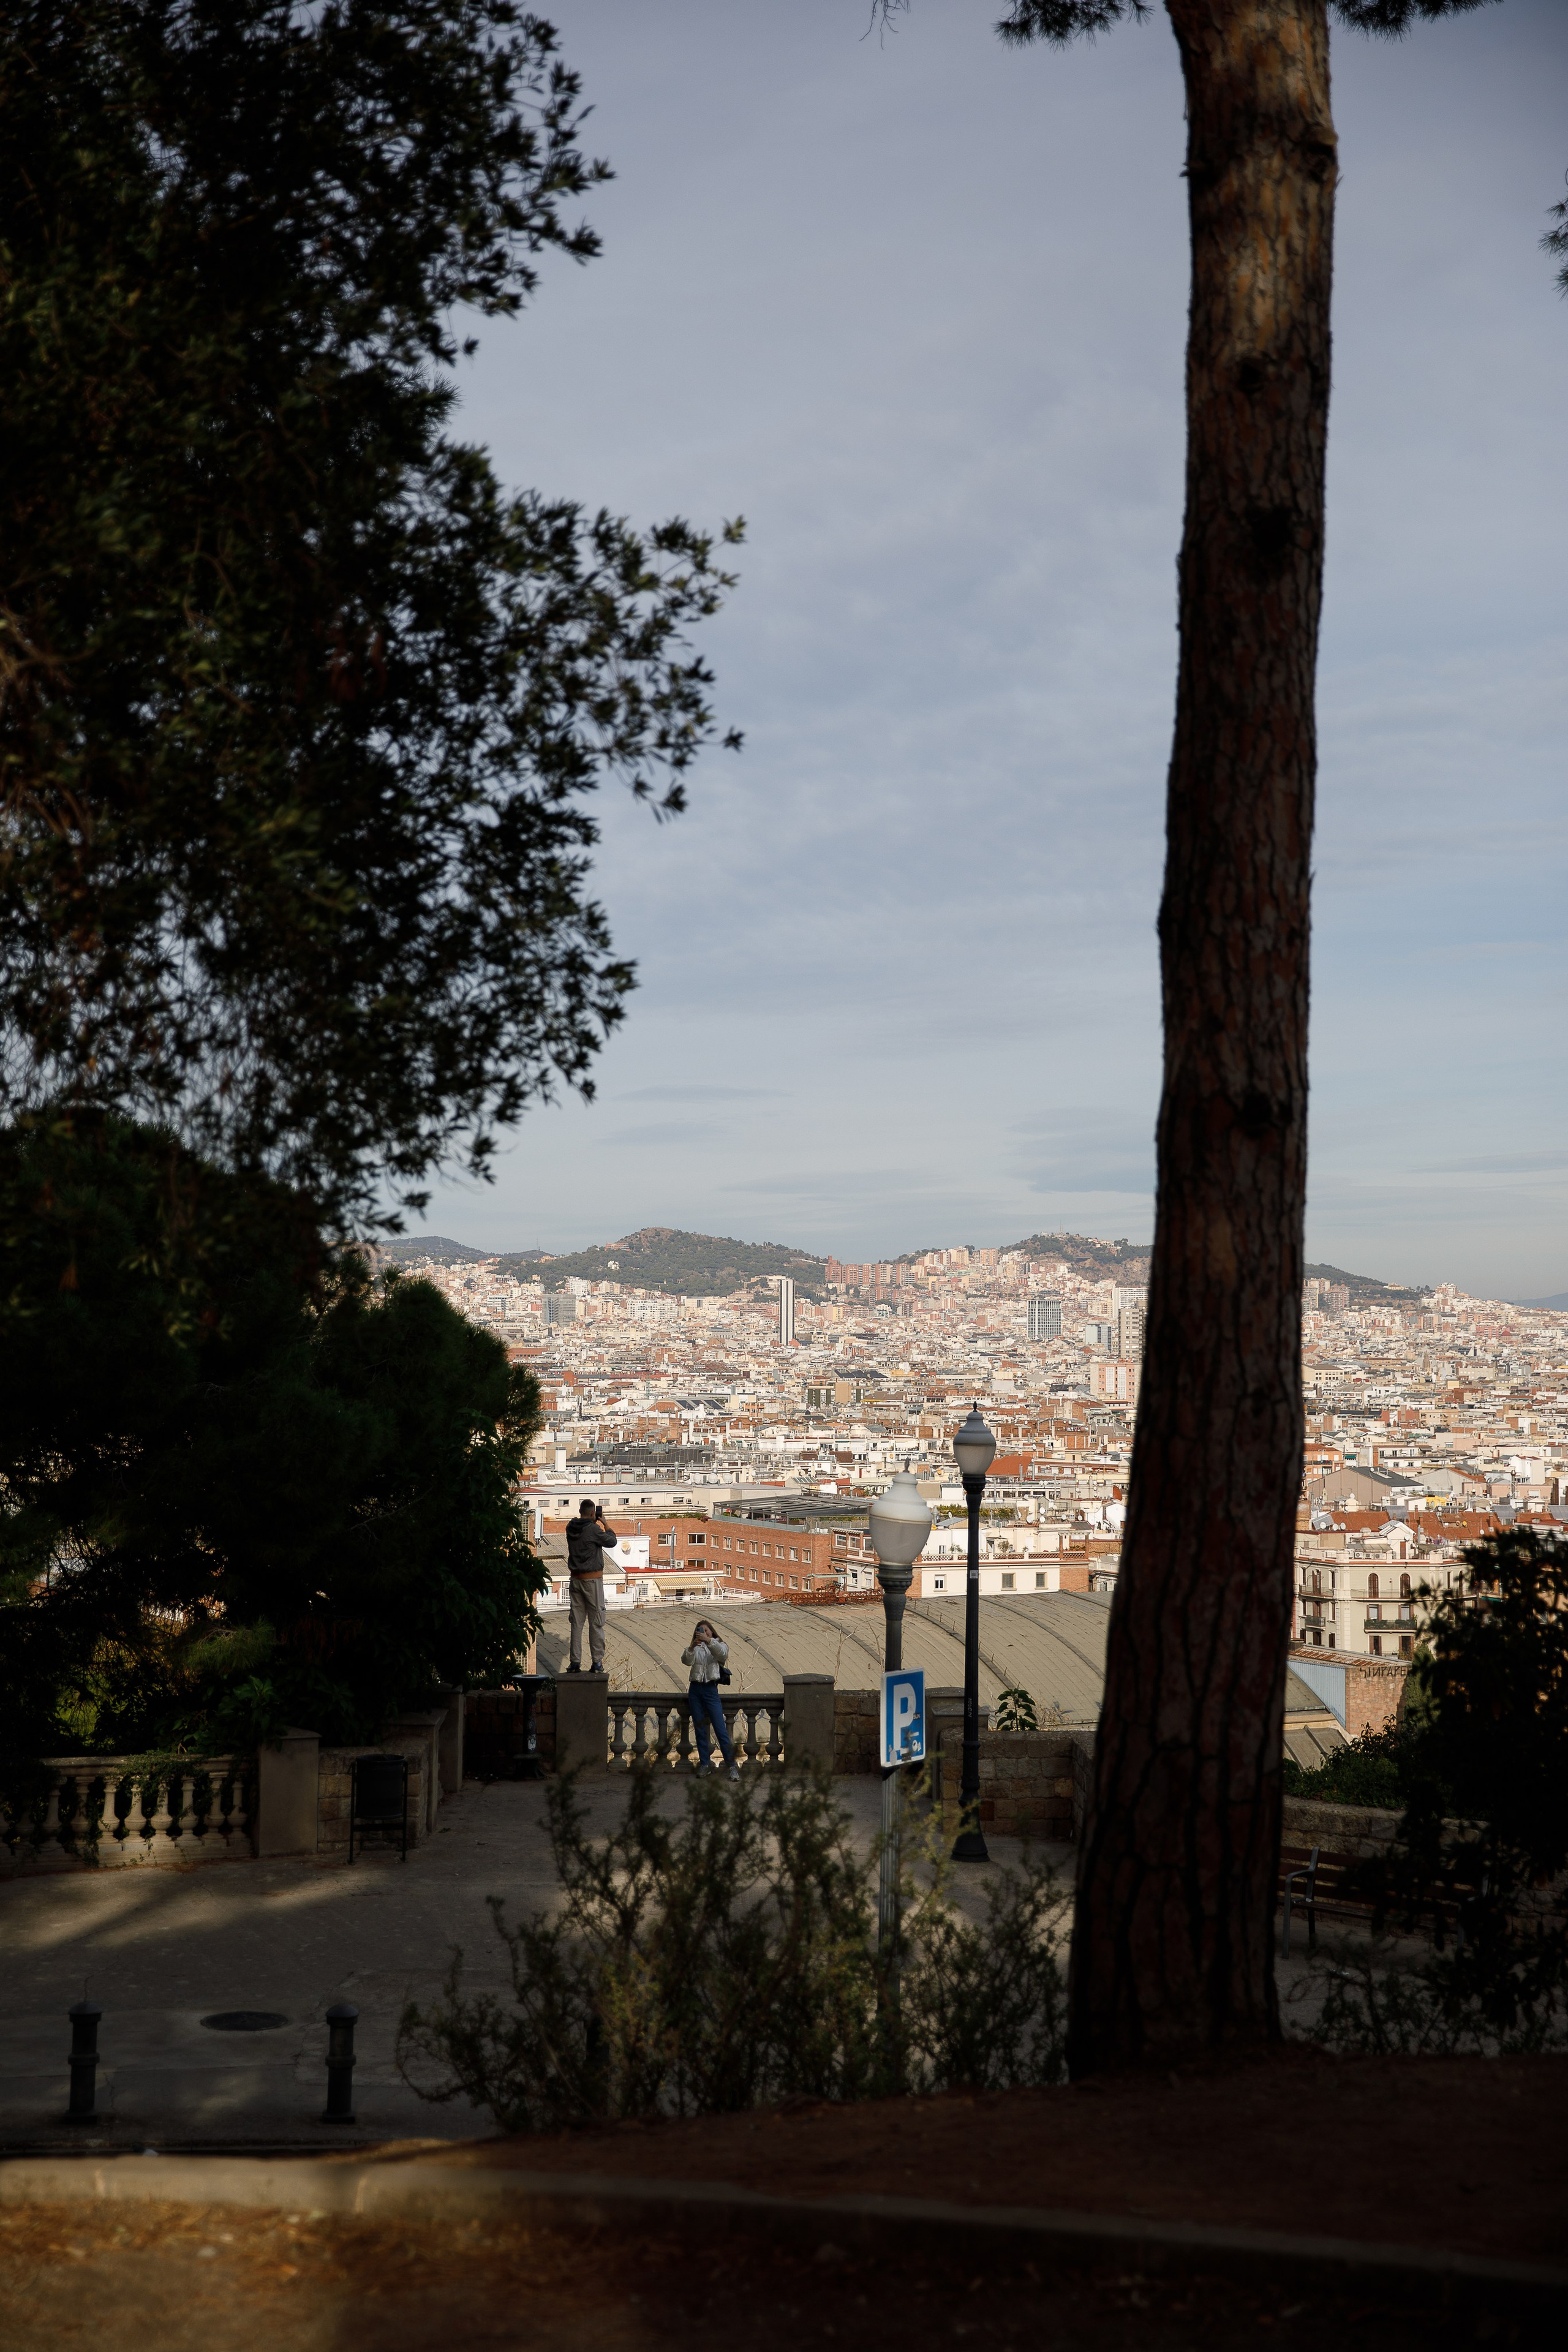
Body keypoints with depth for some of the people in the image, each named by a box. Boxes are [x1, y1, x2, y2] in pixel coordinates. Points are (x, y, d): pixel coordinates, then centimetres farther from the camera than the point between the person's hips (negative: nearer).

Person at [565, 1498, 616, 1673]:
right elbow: (612, 1542, -4)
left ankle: (575, 1662, 6)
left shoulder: (571, 1529, 2)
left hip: (576, 1579, 5)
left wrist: (594, 1522, 18)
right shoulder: (593, 1529, -15)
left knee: (576, 1622, 8)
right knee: (596, 1622, 2)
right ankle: (597, 1662, 2)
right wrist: (604, 1523, 6)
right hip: (593, 1580, -5)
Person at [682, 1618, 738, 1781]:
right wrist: (692, 1647, -27)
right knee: (700, 1730, 6)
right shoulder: (696, 1649, 11)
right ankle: (704, 1764, 13)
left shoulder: (720, 1646, 7)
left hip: (711, 1689, -3)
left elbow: (722, 1653, -19)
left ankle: (733, 1766, -9)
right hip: (695, 1690, 3)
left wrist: (708, 1640, -35)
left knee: (720, 1729, -9)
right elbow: (686, 1661, -9)